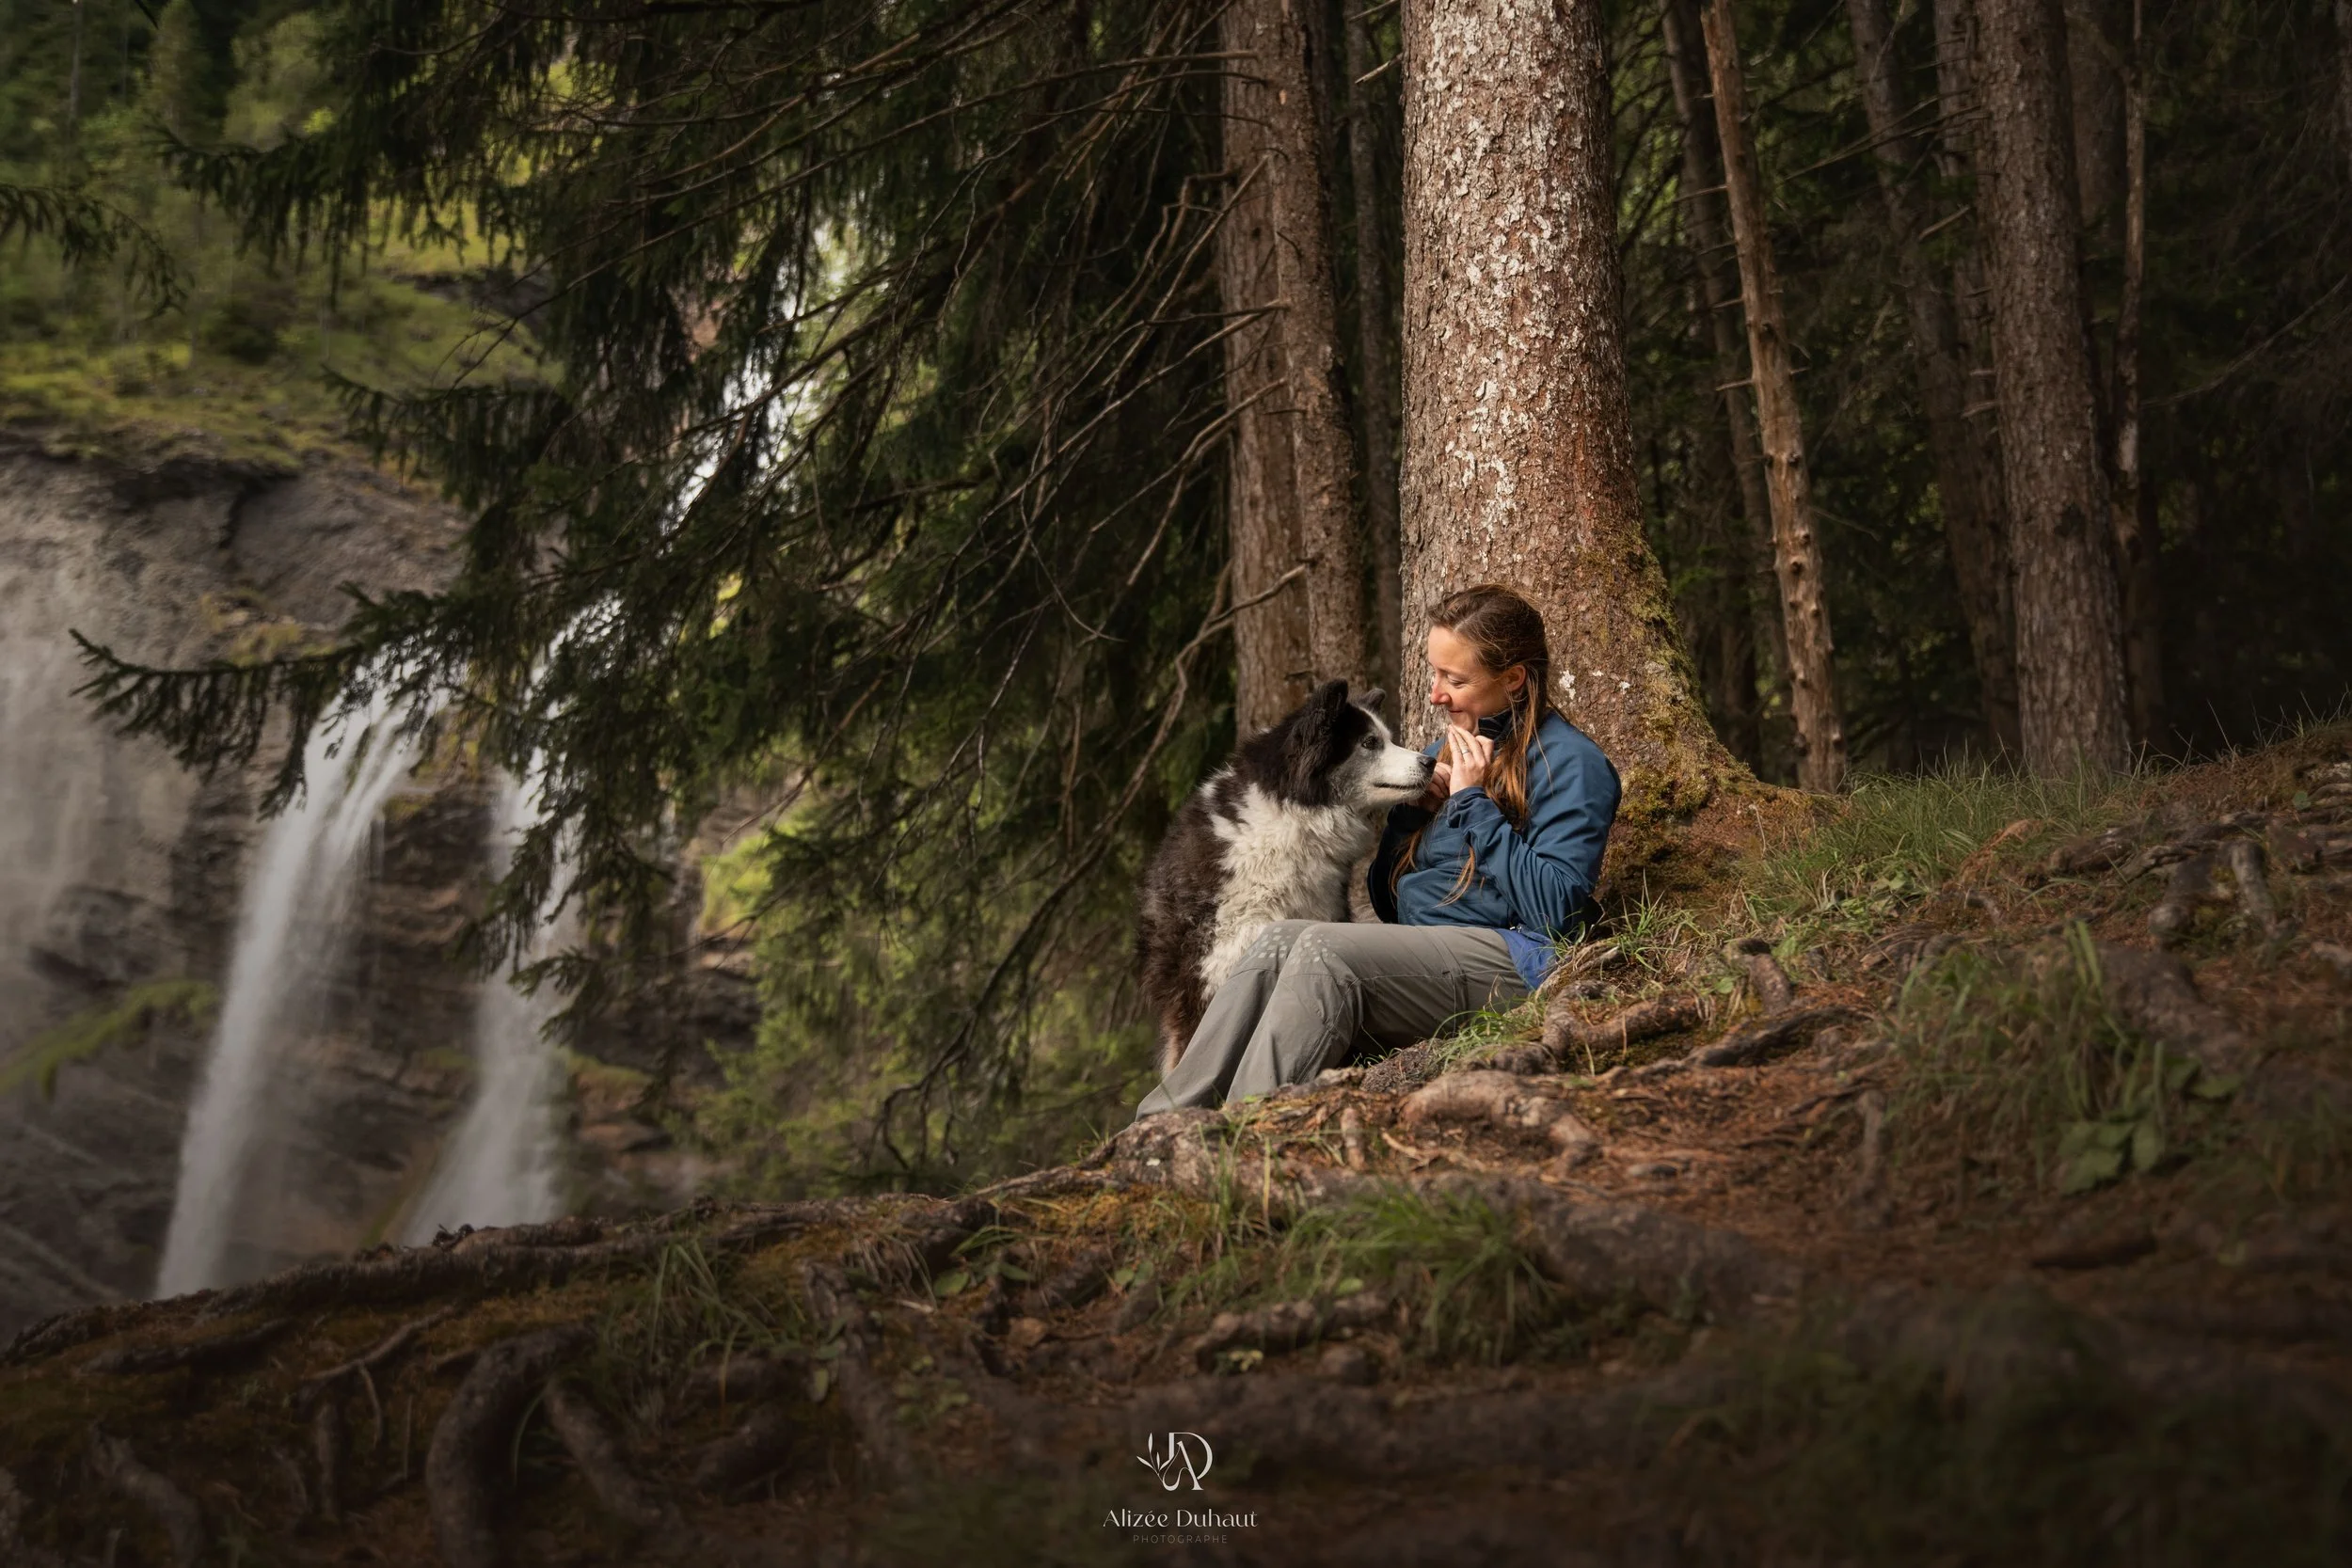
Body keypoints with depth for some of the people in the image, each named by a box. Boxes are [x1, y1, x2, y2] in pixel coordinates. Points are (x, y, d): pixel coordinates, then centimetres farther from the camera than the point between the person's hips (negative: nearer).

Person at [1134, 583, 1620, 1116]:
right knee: (1280, 938, -21)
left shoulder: (1570, 762, -1)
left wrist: (1475, 802, -10)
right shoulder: (1448, 750, 22)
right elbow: (1387, 903, 23)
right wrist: (1410, 811, 5)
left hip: (1514, 960, -7)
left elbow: (1554, 909, -15)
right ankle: (1162, 1122, -31)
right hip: (1419, 954, 7)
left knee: (1323, 947, -28)